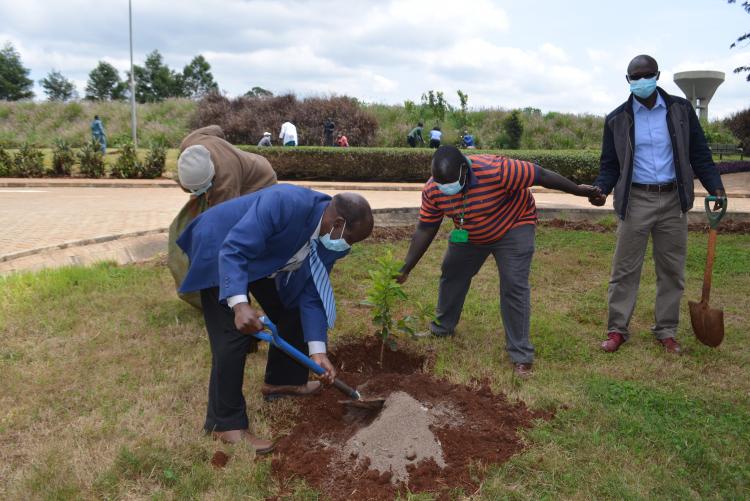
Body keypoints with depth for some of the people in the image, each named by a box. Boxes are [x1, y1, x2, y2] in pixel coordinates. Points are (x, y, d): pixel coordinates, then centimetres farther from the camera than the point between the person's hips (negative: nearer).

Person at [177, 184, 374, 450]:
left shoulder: (329, 240, -12)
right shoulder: (284, 203, -37)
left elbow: (310, 295, -8)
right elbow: (233, 251, -37)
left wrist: (317, 350, -14)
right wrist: (239, 304, -50)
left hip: (263, 257, 8)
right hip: (220, 251, -8)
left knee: (293, 312, 9)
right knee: (234, 335, -15)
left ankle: (282, 380, 31)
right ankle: (225, 424, -2)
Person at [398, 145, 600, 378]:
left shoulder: (496, 170, -39)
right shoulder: (432, 190, -22)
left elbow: (540, 175, -28)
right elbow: (424, 231, -14)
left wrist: (578, 190, -17)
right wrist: (405, 269, -18)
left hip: (513, 227, -5)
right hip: (469, 234, 5)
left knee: (514, 287, -13)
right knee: (451, 273, 10)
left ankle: (521, 356, -3)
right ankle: (442, 328, 34)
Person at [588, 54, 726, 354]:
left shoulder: (681, 110, 3)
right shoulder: (617, 119, 1)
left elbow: (699, 154, 5)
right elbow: (610, 164, 4)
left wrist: (715, 186, -9)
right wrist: (601, 189, -16)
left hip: (673, 200, 2)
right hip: (635, 201, -1)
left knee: (672, 270, 9)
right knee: (625, 269, 1)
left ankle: (666, 331, 21)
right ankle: (617, 330, 12)